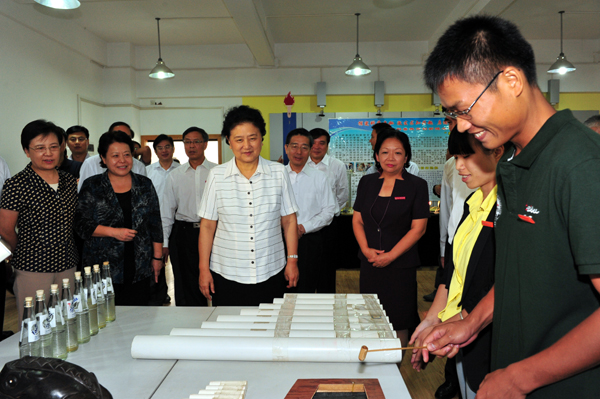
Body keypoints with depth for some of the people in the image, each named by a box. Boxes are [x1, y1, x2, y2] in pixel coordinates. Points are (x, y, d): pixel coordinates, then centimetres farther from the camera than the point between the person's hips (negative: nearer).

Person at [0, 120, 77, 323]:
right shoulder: (17, 185, -11)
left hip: (67, 266, 5)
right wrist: (27, 253, 9)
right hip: (33, 269, -5)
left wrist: (66, 252, 12)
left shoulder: (69, 181, 6)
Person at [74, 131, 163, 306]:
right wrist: (113, 232, -14)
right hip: (103, 269, -2)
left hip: (139, 269, 2)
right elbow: (82, 225, -1)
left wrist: (157, 257, 7)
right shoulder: (92, 186, 2)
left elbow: (155, 223, 10)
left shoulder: (144, 184, 8)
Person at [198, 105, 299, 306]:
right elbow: (207, 225, 2)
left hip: (271, 274, 1)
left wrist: (292, 260, 3)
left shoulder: (279, 172, 1)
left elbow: (289, 220, 5)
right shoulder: (216, 176, -1)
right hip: (227, 275, 0)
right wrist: (204, 269, 1)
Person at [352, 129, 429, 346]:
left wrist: (391, 255, -13)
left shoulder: (417, 185, -3)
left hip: (400, 265, -3)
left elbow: (418, 228, -7)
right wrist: (365, 249, -6)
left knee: (398, 321, 2)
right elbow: (357, 220, 9)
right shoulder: (367, 182, 8)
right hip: (369, 263, 4)